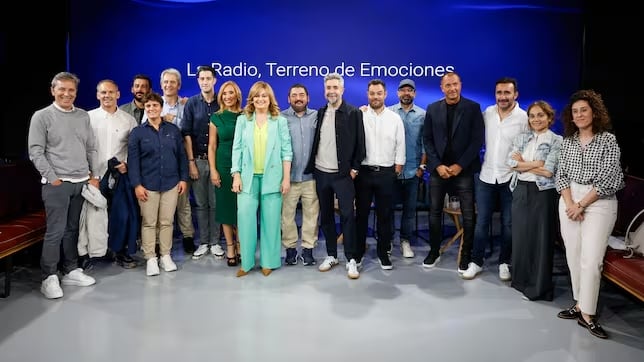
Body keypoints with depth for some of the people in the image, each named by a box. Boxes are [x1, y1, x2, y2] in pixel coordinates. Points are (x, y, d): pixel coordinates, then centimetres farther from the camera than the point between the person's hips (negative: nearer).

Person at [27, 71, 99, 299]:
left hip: (81, 182, 4)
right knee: (55, 231, -5)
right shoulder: (42, 116, -1)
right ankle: (49, 278, 5)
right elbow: (35, 152, -5)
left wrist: (94, 176, 9)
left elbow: (91, 149, 14)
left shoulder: (83, 116, 12)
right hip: (57, 184, -4)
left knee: (72, 229, 11)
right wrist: (53, 177, -10)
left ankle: (71, 271, 20)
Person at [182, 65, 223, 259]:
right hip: (198, 160, 1)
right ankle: (203, 243, 17)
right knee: (200, 203, 8)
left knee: (215, 203, 4)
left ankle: (215, 242, 15)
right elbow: (186, 134, 1)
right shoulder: (191, 103, 3)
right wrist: (191, 162, -5)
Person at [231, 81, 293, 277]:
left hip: (272, 177, -1)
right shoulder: (243, 120, 7)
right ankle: (246, 261, 9)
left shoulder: (280, 121, 4)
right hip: (248, 177, 1)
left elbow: (286, 151, 1)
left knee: (271, 220, 3)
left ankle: (268, 261, 16)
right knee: (245, 218, -4)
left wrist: (286, 178, -4)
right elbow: (237, 149, 5)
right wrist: (236, 176, -2)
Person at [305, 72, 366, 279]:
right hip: (321, 173, 5)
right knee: (326, 216, 11)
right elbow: (315, 142, 12)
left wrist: (354, 168, -8)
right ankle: (331, 256, 23)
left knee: (348, 216, -4)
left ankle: (351, 260, 5)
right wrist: (312, 167, 5)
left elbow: (360, 144, -5)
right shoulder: (319, 113, 10)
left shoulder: (353, 113, -3)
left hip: (342, 174, -4)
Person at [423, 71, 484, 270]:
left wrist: (460, 165, -11)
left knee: (468, 215, 1)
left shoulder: (473, 108, -1)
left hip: (463, 169, -2)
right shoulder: (432, 109, 6)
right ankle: (434, 251, 23)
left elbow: (477, 140, -5)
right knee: (435, 212, 8)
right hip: (438, 169, 2)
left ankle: (466, 255, 15)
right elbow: (427, 139, 5)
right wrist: (437, 165, -6)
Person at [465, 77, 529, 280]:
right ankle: (476, 262, 18)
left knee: (508, 224, 9)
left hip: (511, 179, -2)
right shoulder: (487, 113, 1)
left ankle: (504, 263, 24)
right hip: (486, 177, 2)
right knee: (481, 222, 6)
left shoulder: (524, 118, -8)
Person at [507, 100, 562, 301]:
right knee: (520, 235, 10)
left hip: (543, 193, -4)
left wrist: (523, 163, -6)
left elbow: (548, 171, -14)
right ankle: (521, 278, 25)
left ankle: (538, 286, 15)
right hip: (520, 191, 4)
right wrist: (535, 164, -12)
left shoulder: (557, 141, -4)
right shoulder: (521, 138, 10)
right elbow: (510, 162, -3)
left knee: (540, 238, 3)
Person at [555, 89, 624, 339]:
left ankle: (587, 313, 0)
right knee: (573, 256, 6)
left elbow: (608, 178, -10)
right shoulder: (567, 141, 9)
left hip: (599, 203, -4)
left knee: (591, 259, -8)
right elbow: (561, 174, 6)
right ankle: (580, 303, 17)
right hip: (569, 201, 4)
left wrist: (581, 205, -11)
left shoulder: (608, 140, -4)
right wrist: (569, 204, -7)